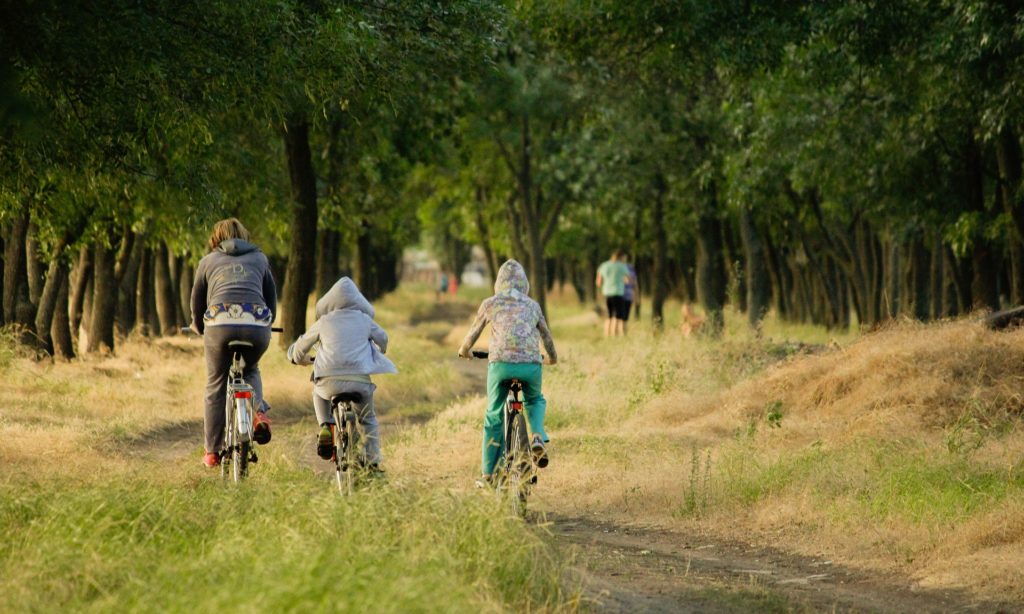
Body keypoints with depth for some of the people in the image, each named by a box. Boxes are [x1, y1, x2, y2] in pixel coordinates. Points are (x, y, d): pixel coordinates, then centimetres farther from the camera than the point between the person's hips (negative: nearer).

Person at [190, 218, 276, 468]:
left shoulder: (208, 261, 22)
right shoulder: (259, 258, 25)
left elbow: (197, 300, 29)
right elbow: (272, 296, 31)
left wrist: (198, 326, 49)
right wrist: (268, 323, 49)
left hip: (220, 323, -1)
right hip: (257, 325, 1)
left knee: (216, 387, 13)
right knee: (251, 370, 30)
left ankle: (212, 452, 14)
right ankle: (259, 412, 2)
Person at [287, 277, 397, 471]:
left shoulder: (323, 322, 12)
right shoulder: (365, 320, 14)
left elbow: (298, 350, 21)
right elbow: (382, 339, 32)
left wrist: (304, 360, 45)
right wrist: (378, 354, 55)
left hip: (330, 381, -1)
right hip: (361, 380, 1)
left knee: (319, 393, 35)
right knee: (369, 419, 25)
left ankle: (325, 426, 12)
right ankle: (373, 461, 15)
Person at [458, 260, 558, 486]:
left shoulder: (490, 304, 13)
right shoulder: (532, 305, 18)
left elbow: (473, 333, 23)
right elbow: (546, 336, 30)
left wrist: (464, 350, 45)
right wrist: (552, 357, 49)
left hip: (500, 363, -1)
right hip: (531, 364, 1)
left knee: (493, 417, 14)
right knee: (536, 401, 31)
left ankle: (488, 474, 15)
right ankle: (538, 436, 1)